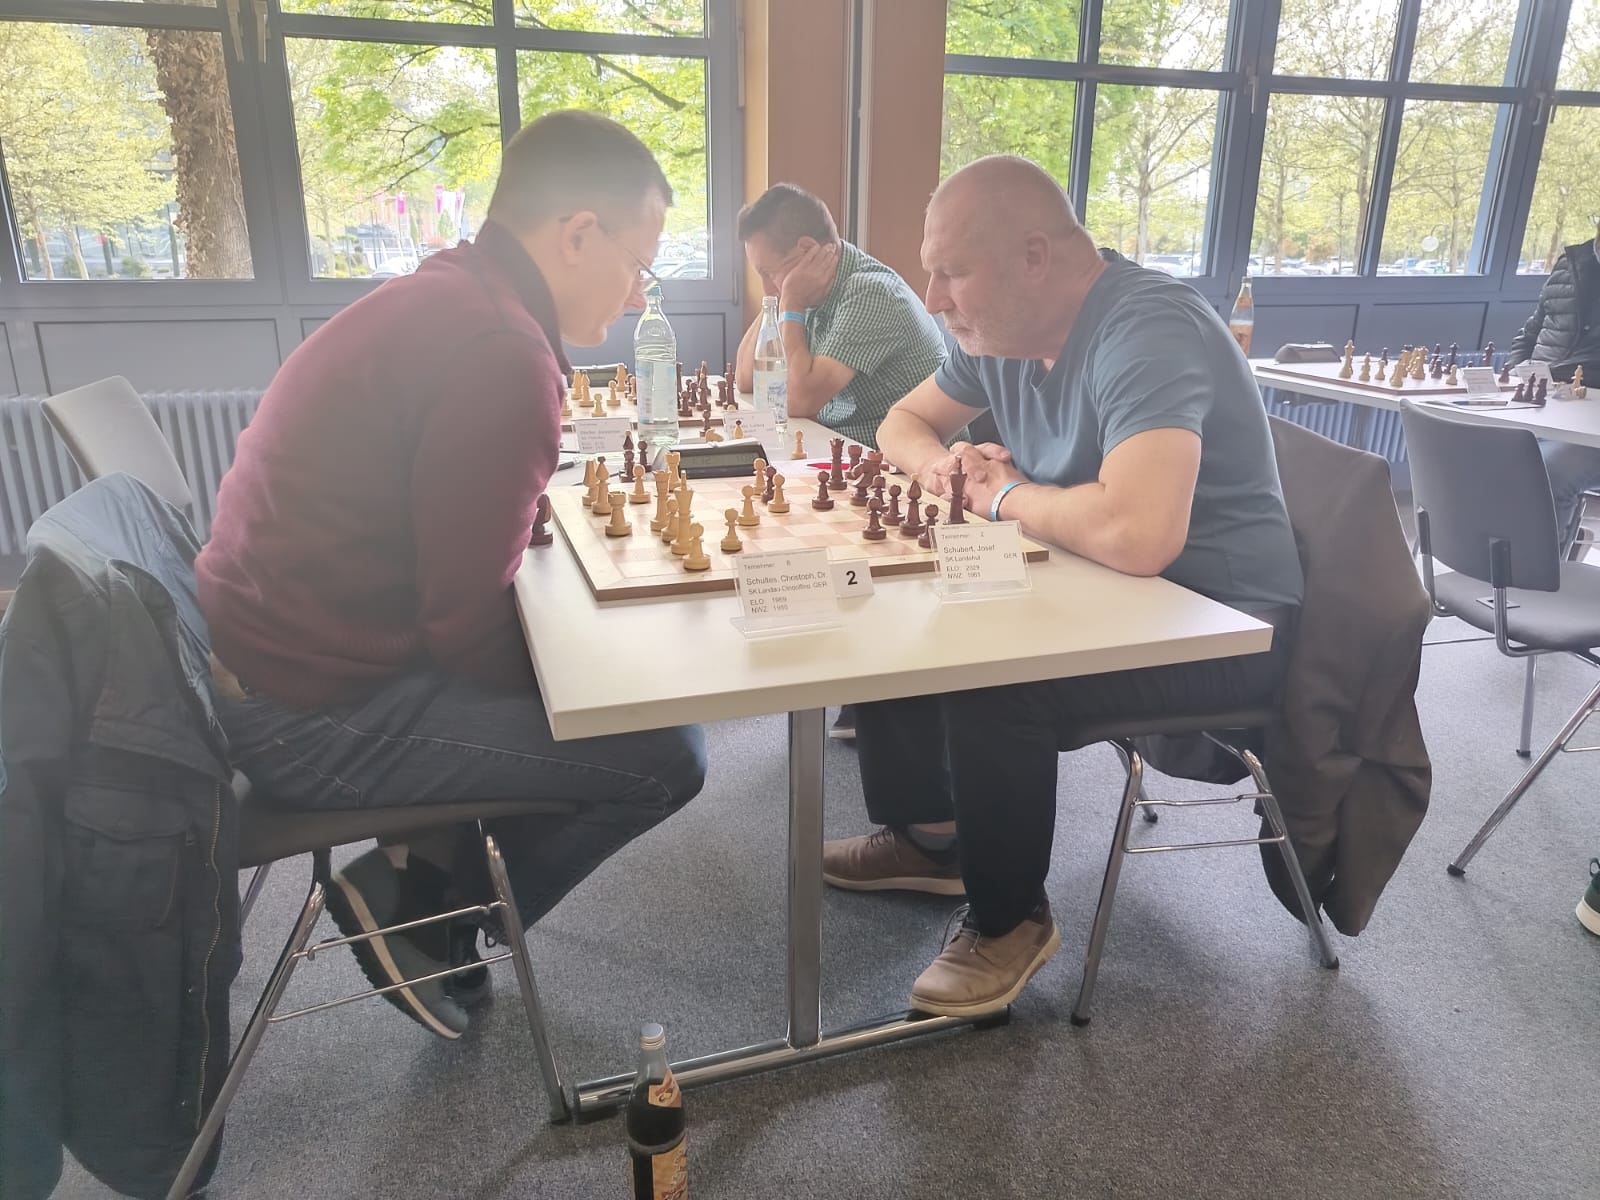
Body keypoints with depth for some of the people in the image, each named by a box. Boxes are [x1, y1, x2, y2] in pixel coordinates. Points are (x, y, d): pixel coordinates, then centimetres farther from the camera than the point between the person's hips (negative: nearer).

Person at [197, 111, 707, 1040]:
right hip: (316, 711, -10)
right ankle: (417, 906, 9)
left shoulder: (438, 301, 8)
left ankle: (431, 863, 23)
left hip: (271, 653, 10)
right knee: (666, 755, -8)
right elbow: (467, 625, -21)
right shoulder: (501, 354, -24)